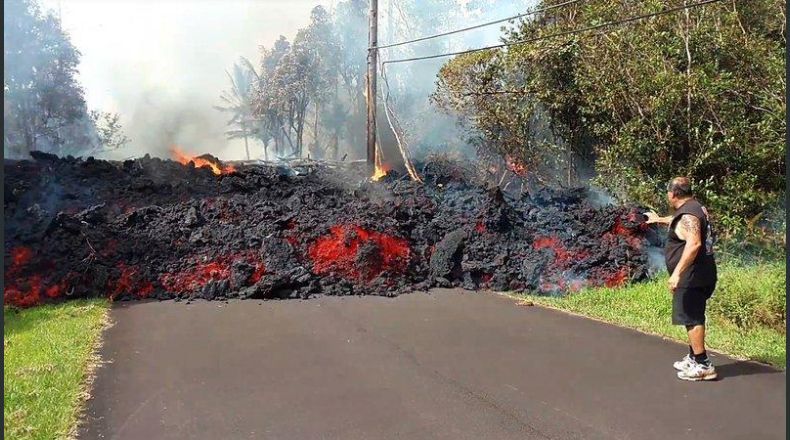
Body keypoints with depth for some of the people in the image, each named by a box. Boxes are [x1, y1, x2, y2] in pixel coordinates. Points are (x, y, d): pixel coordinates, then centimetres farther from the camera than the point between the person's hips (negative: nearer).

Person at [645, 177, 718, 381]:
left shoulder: (687, 214, -19)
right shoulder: (694, 208, 14)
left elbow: (694, 243, -32)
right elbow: (677, 221, 38)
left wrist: (677, 272, -35)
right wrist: (660, 219, 55)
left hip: (692, 278, -11)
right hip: (697, 277, 11)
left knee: (692, 319, -7)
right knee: (693, 318, 19)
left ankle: (702, 365, -5)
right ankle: (693, 358, 30)